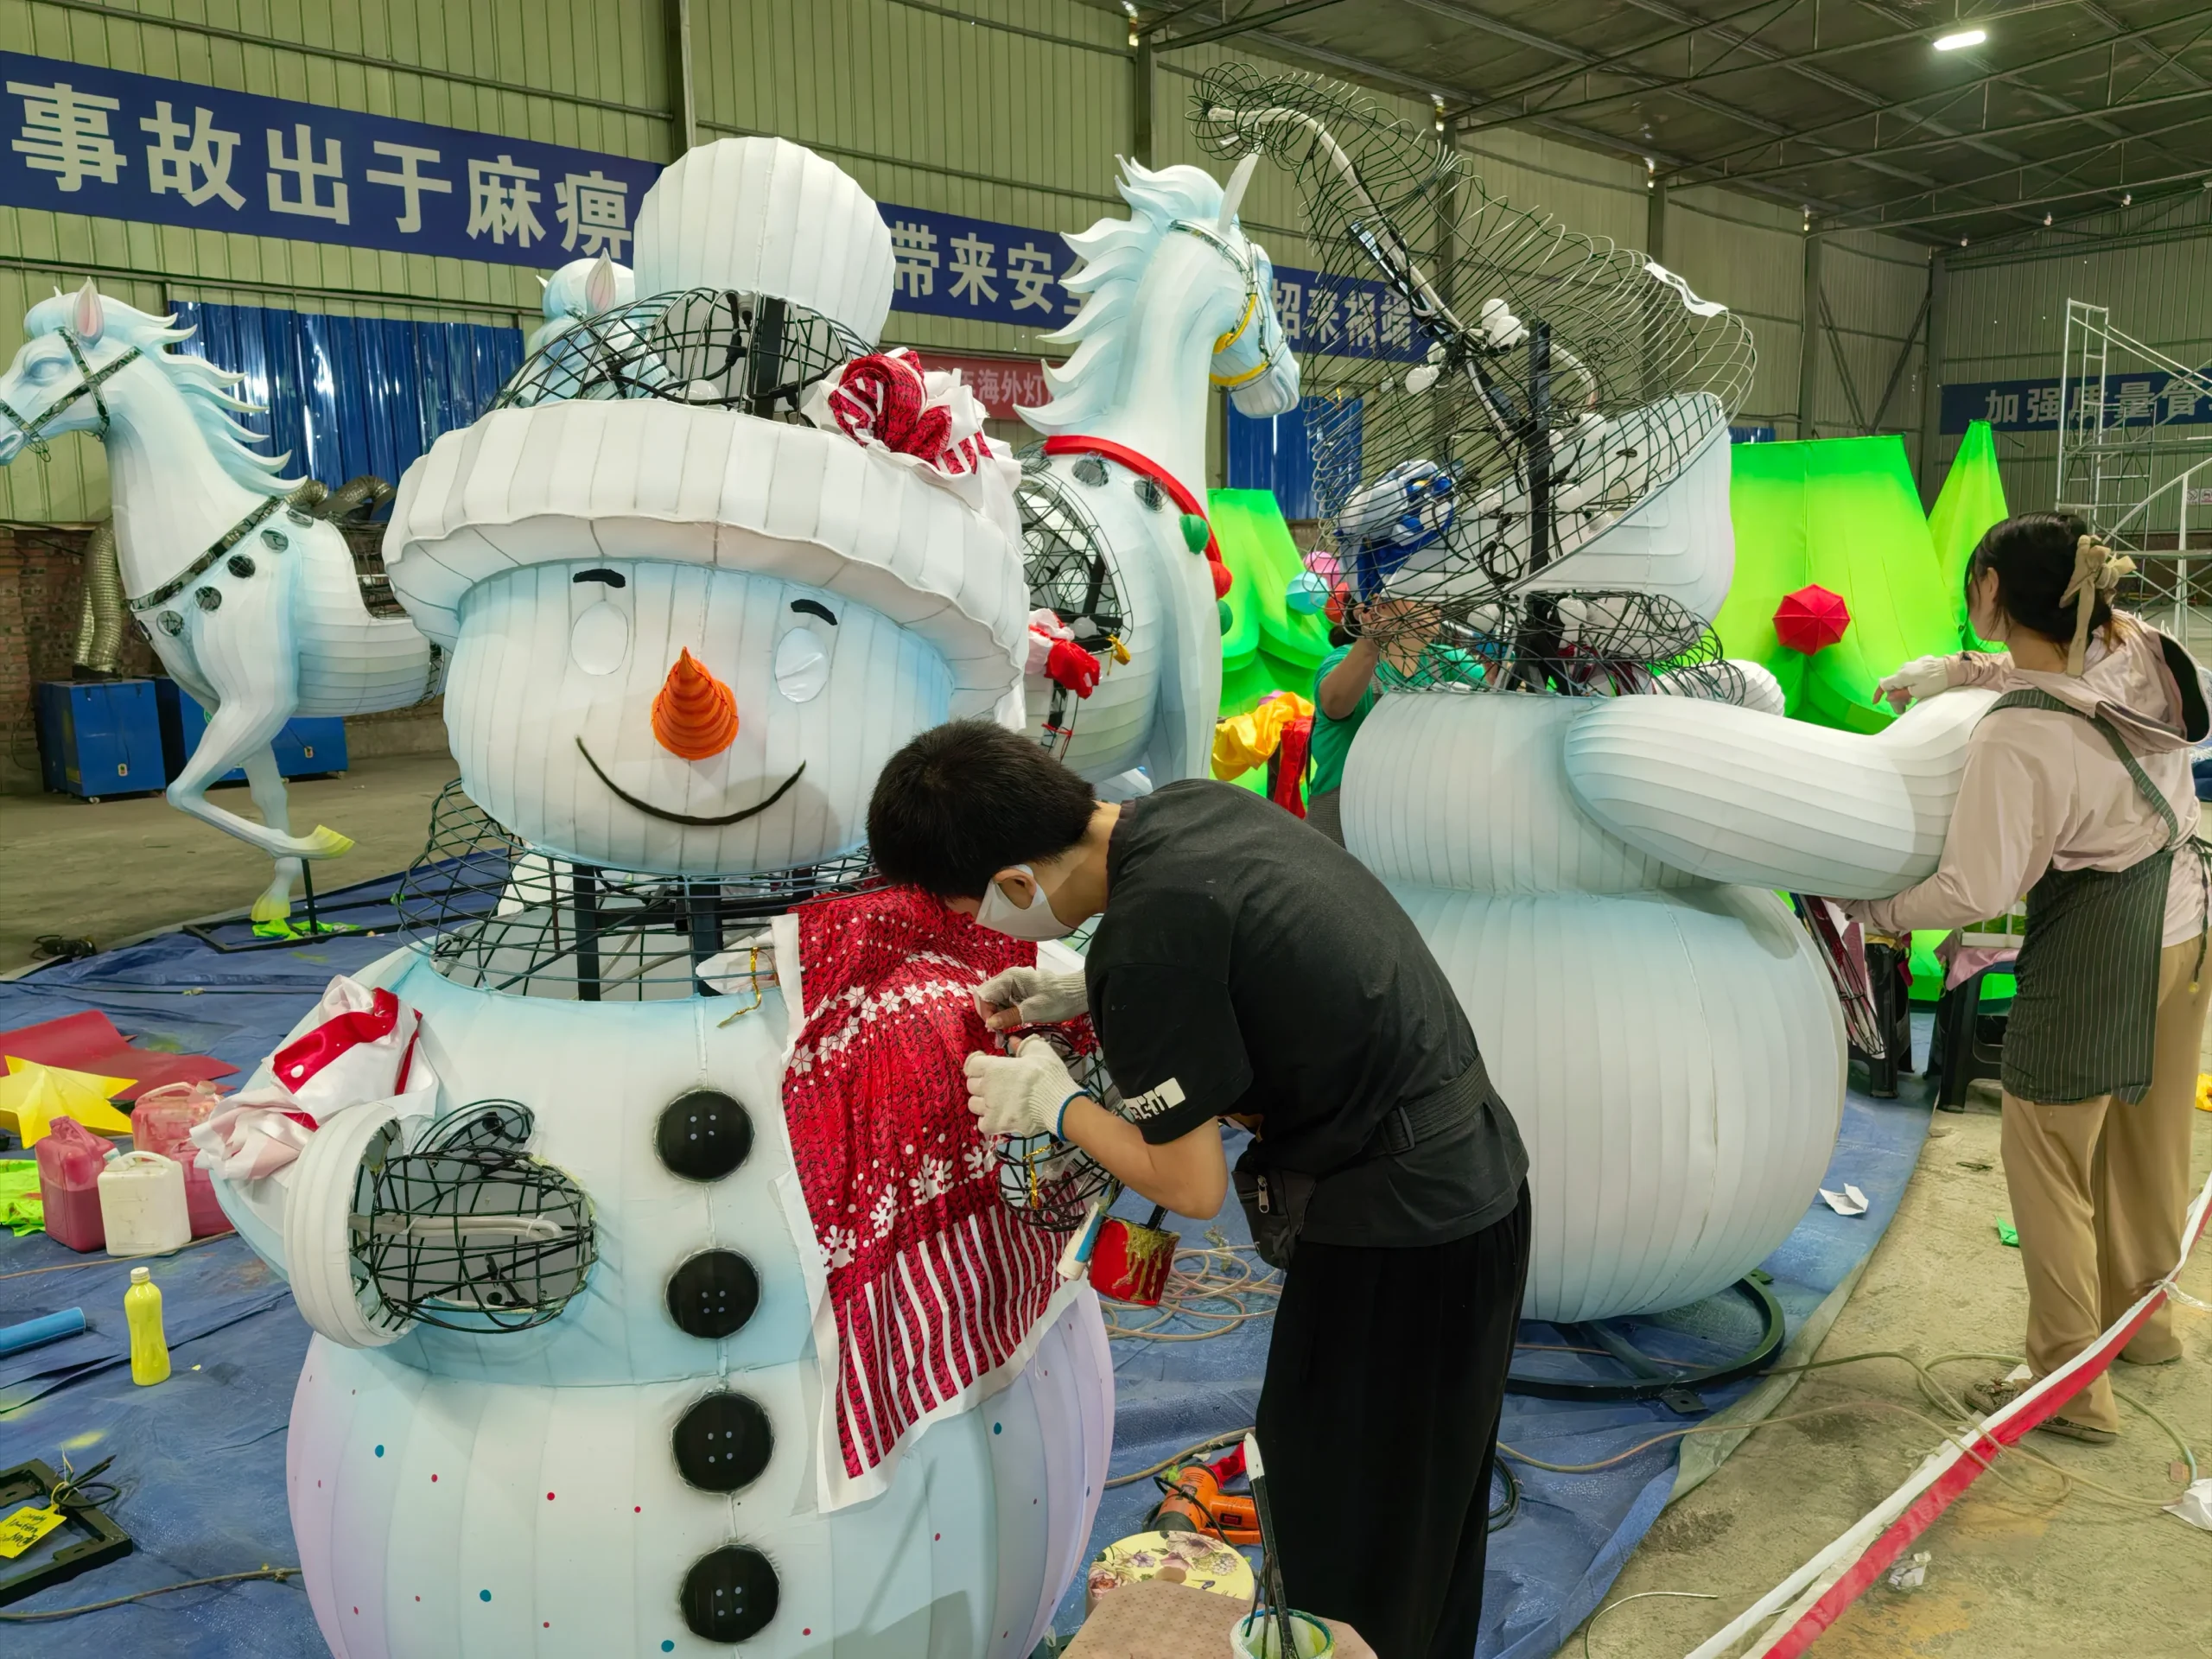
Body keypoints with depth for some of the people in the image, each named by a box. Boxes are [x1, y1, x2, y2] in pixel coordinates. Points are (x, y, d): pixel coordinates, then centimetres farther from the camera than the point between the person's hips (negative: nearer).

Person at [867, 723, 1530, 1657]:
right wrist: (1086, 994, 13)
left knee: (1340, 1535, 11)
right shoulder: (1191, 804, -2)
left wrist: (1053, 1104, -3)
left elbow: (1191, 1187, -17)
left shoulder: (1145, 942, -28)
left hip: (1400, 1233, -9)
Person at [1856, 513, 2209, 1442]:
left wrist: (1872, 912, -10)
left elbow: (1975, 891, -24)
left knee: (2047, 1159, 5)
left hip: (2094, 946, -8)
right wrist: (1960, 671, 12)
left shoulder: (2016, 735, -27)